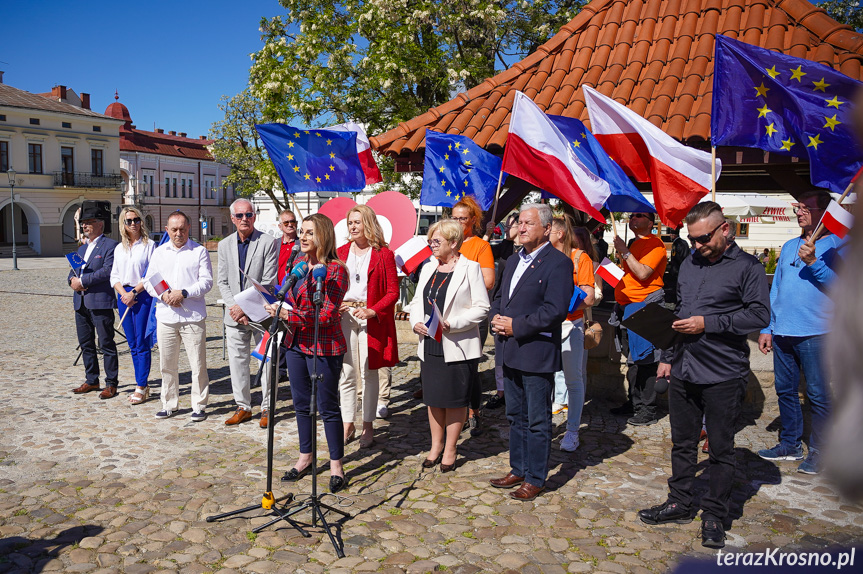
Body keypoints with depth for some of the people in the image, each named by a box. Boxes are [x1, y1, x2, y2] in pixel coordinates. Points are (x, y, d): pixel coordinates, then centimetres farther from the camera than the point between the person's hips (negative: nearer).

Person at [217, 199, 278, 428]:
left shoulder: (268, 243, -6)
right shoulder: (224, 245, 9)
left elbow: (268, 283, -10)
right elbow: (223, 282, 8)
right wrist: (234, 307, -7)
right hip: (234, 314, 4)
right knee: (237, 361, 10)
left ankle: (267, 408, 15)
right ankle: (243, 407, 23)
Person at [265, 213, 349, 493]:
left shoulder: (335, 270, -14)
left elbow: (327, 315, -20)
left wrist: (286, 314, -22)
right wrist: (277, 309, 0)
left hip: (323, 347, -7)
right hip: (295, 343, 7)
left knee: (328, 407, 2)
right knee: (301, 404, 17)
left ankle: (336, 465, 17)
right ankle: (305, 457, 33)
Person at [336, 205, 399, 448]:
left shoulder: (384, 255, 0)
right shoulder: (340, 253, 11)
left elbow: (393, 292, -3)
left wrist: (372, 311, -17)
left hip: (371, 319, -3)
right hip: (343, 317, 3)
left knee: (368, 373, 3)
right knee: (346, 373, 5)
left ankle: (368, 426, 15)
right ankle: (348, 425, 17)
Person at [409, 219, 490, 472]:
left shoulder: (470, 268, -7)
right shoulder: (428, 268, 13)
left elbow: (481, 308, -11)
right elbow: (417, 301, 16)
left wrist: (451, 324, -20)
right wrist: (416, 322, -4)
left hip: (458, 347, -6)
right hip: (429, 345, 6)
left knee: (455, 400, 5)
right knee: (433, 398, 13)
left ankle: (450, 450, 19)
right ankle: (436, 446, 28)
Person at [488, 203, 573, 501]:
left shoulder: (558, 263, -12)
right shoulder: (514, 260, 15)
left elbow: (555, 311, -20)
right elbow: (499, 296, 21)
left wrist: (516, 326, -17)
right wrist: (496, 317, -1)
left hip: (537, 354, -8)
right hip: (511, 353, 8)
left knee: (537, 421, 4)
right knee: (515, 417, 18)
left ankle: (535, 479, 17)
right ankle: (518, 470, 32)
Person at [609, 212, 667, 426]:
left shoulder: (654, 243, -10)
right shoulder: (635, 244, 19)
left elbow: (643, 273, -21)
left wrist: (624, 251, -17)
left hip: (644, 306, -10)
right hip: (629, 307, 10)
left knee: (645, 360, -6)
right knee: (633, 359, 15)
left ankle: (648, 410, 1)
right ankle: (634, 402, 25)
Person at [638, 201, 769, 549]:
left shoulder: (747, 267, -6)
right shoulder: (689, 264, 13)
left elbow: (759, 315, -14)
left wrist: (707, 324, -17)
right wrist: (668, 358, 17)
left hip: (724, 376, -6)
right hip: (683, 372, 6)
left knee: (721, 449, 6)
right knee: (682, 443, 15)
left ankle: (714, 516, 20)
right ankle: (680, 504, 29)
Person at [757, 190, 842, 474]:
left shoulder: (837, 245, -2)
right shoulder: (789, 246, 16)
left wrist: (814, 263, -23)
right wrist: (767, 328, 13)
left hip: (815, 334, -6)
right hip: (782, 333, 6)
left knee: (817, 394, 2)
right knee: (785, 390, 12)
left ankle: (819, 451, 15)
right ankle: (790, 444, 25)